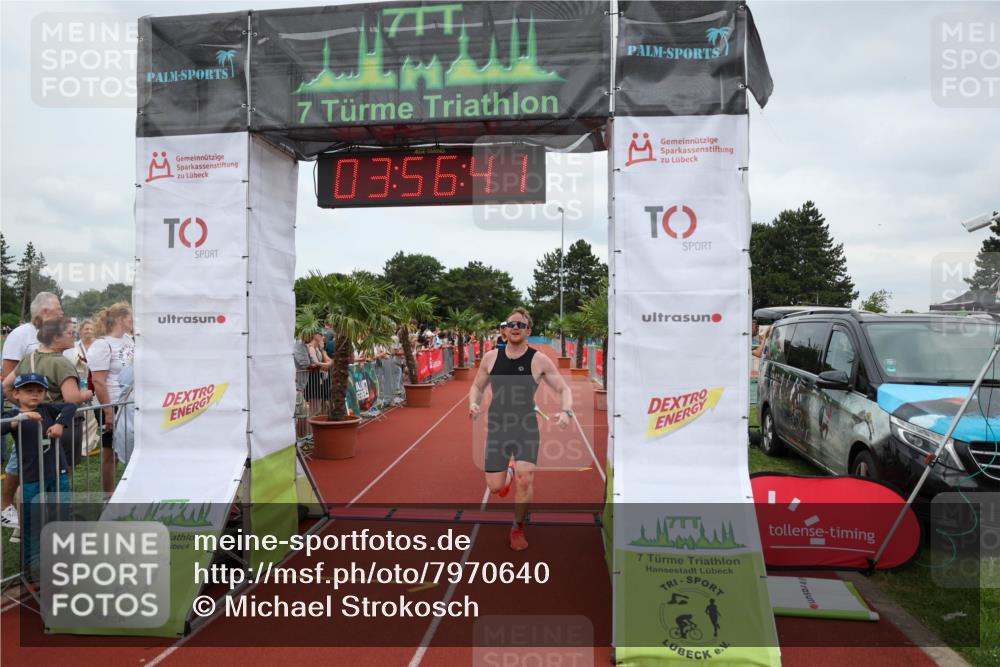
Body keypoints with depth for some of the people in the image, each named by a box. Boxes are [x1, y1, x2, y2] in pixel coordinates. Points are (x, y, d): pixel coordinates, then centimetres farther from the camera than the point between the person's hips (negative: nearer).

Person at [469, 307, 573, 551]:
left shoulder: (539, 361, -7)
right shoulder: (491, 357, 0)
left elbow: (564, 389, -3)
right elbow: (477, 387, 12)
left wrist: (566, 411, -23)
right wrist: (473, 403, -9)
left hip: (527, 428, -2)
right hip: (497, 427, 2)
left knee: (525, 479, -16)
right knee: (495, 486, 1)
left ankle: (518, 528, 12)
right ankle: (508, 473, 42)